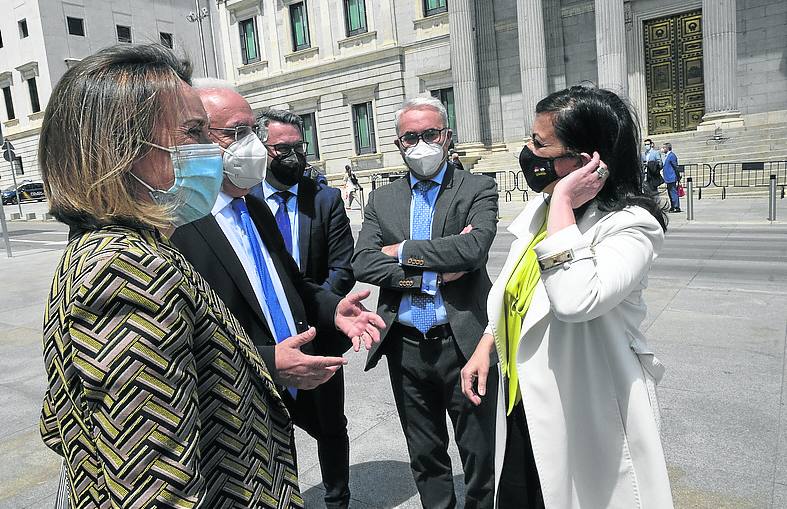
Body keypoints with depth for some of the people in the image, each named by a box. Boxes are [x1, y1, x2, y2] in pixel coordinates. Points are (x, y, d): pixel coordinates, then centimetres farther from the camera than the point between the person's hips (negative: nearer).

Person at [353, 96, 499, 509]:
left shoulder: (478, 189, -2)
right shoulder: (381, 200, 7)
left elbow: (473, 248, -20)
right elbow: (363, 263, -6)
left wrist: (403, 251, -12)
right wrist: (432, 273, -16)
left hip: (462, 343, -3)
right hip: (405, 347, 3)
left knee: (480, 455, 13)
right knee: (425, 457, 21)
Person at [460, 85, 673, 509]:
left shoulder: (632, 224, -19)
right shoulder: (540, 208, 3)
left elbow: (574, 300, -38)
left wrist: (564, 201, -30)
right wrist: (485, 347, 10)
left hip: (585, 424, -7)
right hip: (521, 406, 7)